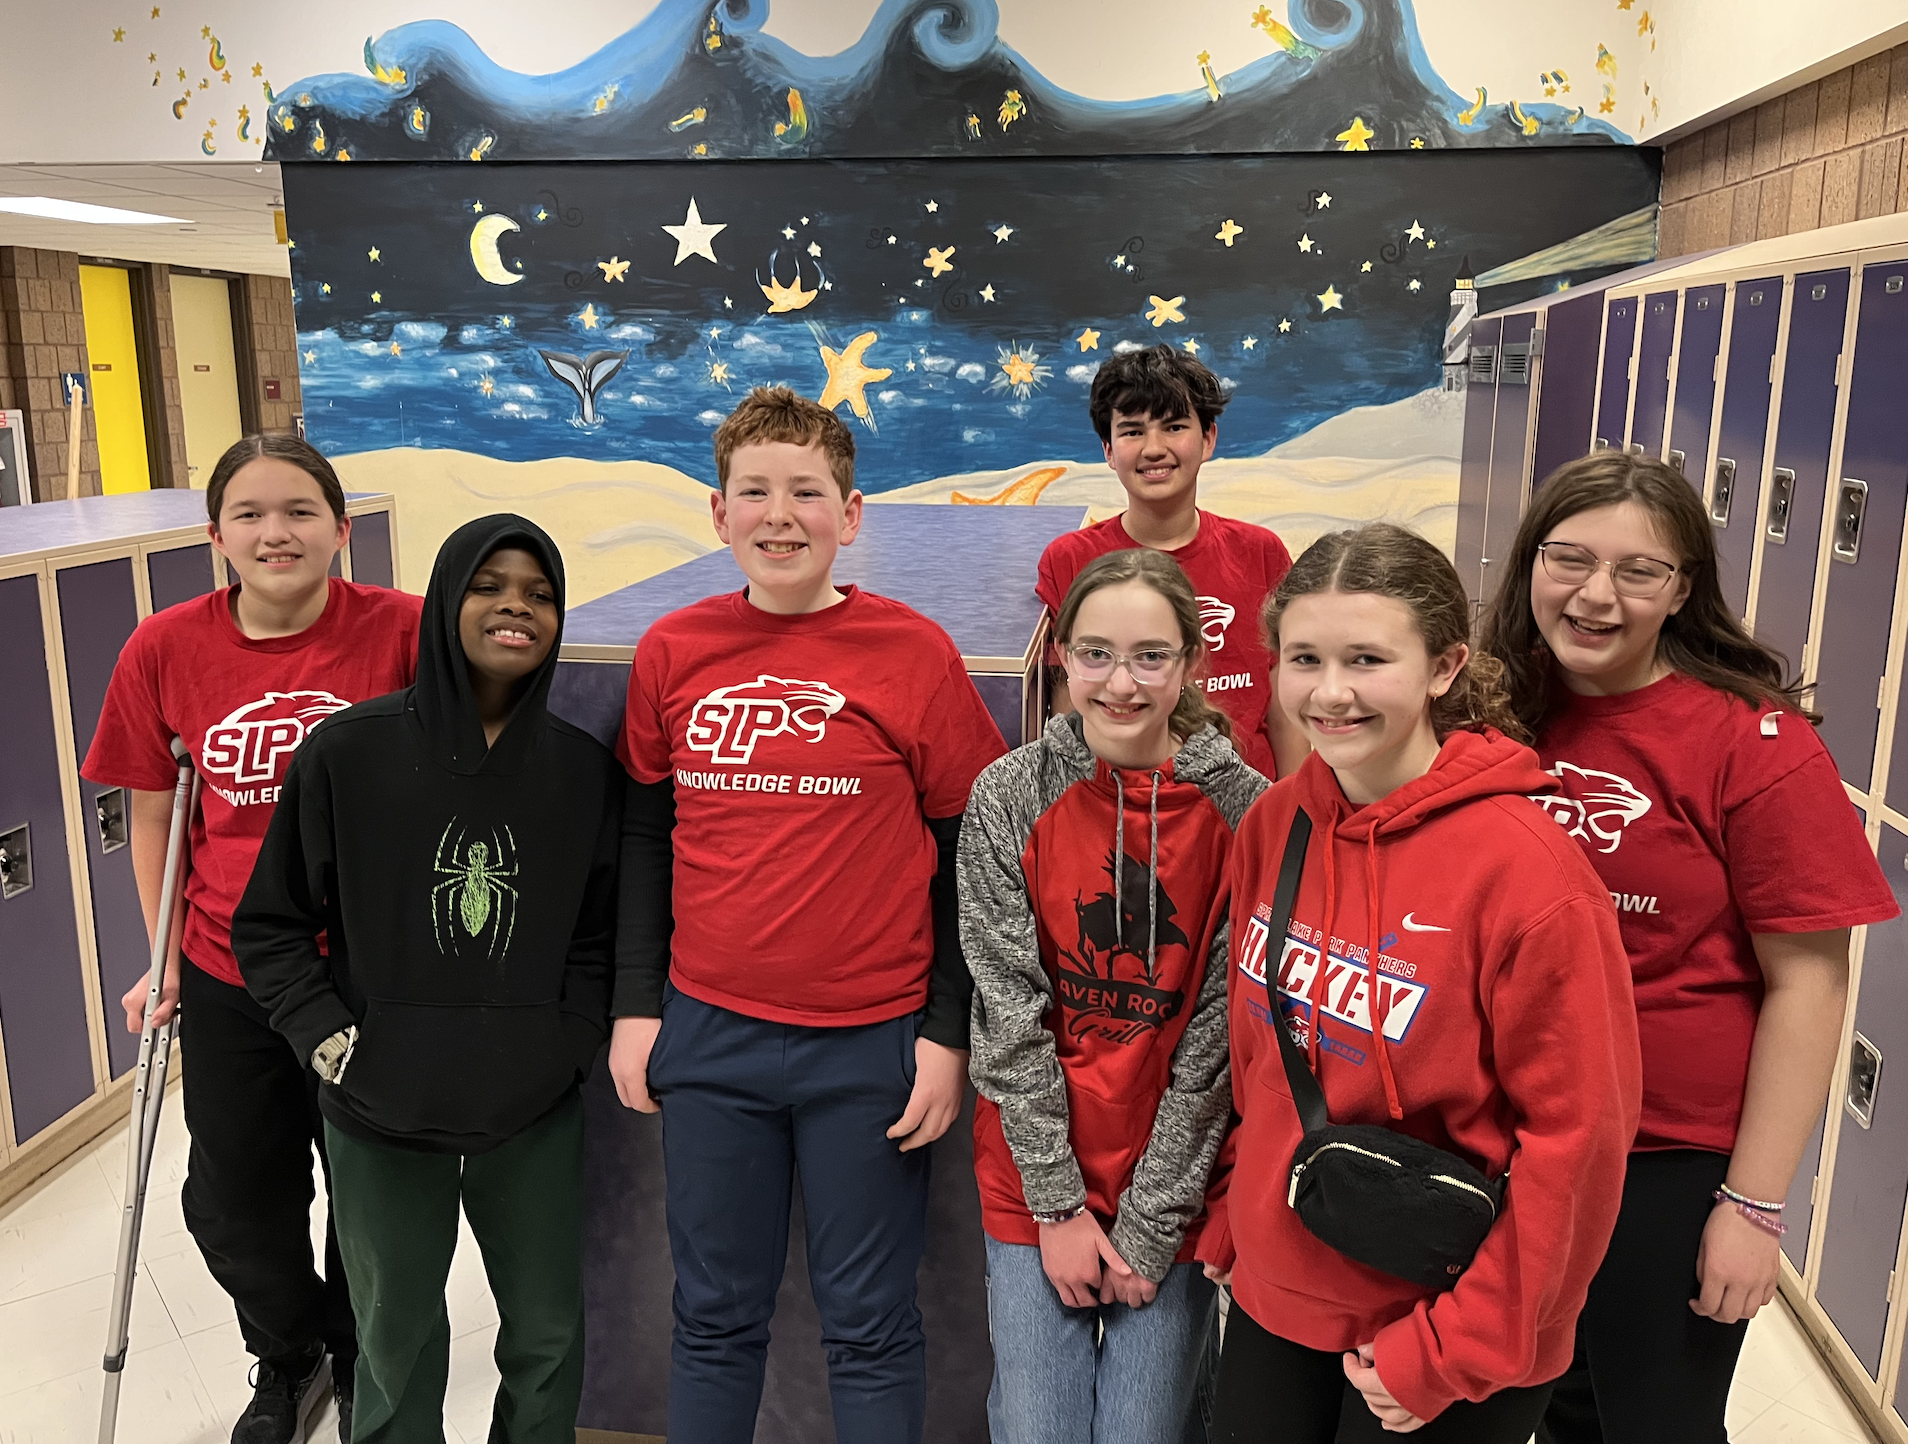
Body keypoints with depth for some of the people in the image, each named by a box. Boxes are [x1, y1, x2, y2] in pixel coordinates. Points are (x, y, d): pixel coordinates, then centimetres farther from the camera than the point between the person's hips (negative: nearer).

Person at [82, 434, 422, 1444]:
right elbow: (152, 811, 5)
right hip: (229, 978, 3)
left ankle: (359, 1362, 48)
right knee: (234, 1202, 20)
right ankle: (287, 1359, 51)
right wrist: (165, 956, 5)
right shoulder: (166, 648, -7)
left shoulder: (401, 630, -16)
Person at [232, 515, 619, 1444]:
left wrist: (571, 1044, -4)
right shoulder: (348, 753, -8)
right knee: (397, 1340, 15)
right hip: (382, 1120, -1)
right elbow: (270, 926, -1)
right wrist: (330, 1042, -9)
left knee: (548, 1336, 14)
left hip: (536, 1118, 2)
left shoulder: (585, 771, -1)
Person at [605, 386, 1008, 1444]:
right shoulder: (672, 652, 2)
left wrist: (947, 1032, -5)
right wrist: (637, 1004, 7)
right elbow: (646, 836, 10)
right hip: (707, 1037, 3)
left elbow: (965, 854, -3)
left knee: (869, 1321, 12)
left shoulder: (915, 654, -7)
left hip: (871, 1042, -2)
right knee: (715, 1314, 17)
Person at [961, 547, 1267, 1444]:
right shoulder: (1010, 796, -7)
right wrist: (1058, 1202, -8)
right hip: (1034, 1175, 1)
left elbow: (1219, 1030, -9)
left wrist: (1151, 1220, -9)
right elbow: (1009, 1007, -7)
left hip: (1176, 1181, 0)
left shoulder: (1244, 809, -10)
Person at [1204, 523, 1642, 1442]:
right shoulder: (1271, 826, -5)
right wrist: (1233, 1221, 9)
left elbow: (1576, 1136, -17)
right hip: (1274, 1297, 5)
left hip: (1449, 1345, -4)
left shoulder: (1525, 867, -21)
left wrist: (1455, 1352, -14)